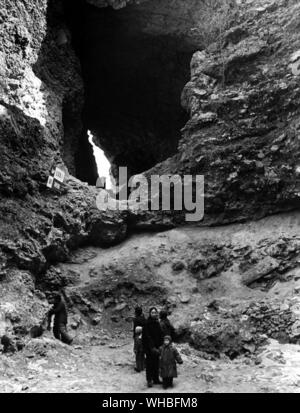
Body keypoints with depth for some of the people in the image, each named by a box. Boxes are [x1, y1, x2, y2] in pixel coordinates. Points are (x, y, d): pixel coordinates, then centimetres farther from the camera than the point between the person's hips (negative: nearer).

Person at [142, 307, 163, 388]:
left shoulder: (157, 323, 6)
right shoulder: (147, 324, -14)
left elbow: (160, 335, 8)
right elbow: (147, 336, -18)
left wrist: (160, 346, 0)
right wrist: (152, 347, -21)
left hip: (156, 346, 6)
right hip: (149, 347, -6)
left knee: (156, 363, 13)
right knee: (149, 363, 1)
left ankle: (156, 379, 24)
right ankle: (149, 380, 11)